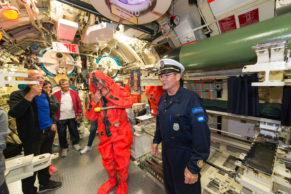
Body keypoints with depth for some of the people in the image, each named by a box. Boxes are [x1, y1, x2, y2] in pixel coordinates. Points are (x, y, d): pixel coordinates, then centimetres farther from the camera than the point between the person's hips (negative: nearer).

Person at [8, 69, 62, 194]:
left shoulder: (44, 94, 9)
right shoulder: (18, 95, -12)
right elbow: (14, 113, -29)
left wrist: (53, 122, 11)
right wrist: (31, 95, -34)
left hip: (48, 132, 6)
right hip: (33, 136, -6)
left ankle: (44, 183, 39)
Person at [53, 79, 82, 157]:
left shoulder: (74, 93, 1)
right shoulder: (56, 95, -2)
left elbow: (79, 104, 1)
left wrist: (78, 114, -2)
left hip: (72, 117, 1)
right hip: (60, 118, 0)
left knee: (74, 131, 14)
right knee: (62, 134, 10)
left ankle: (75, 143, 35)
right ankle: (64, 148, 30)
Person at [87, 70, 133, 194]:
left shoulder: (118, 89, -6)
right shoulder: (94, 95, 7)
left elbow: (129, 102, -23)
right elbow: (91, 116, 4)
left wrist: (108, 95, -21)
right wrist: (94, 102, -13)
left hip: (120, 132, -4)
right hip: (105, 134, 5)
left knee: (121, 159, 10)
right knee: (107, 160, 20)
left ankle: (122, 183, 39)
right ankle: (112, 180, 49)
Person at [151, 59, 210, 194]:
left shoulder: (191, 99, -25)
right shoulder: (163, 98, -1)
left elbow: (202, 135, -25)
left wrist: (194, 167, -21)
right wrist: (156, 141, 14)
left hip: (184, 155, -6)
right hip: (166, 150, 6)